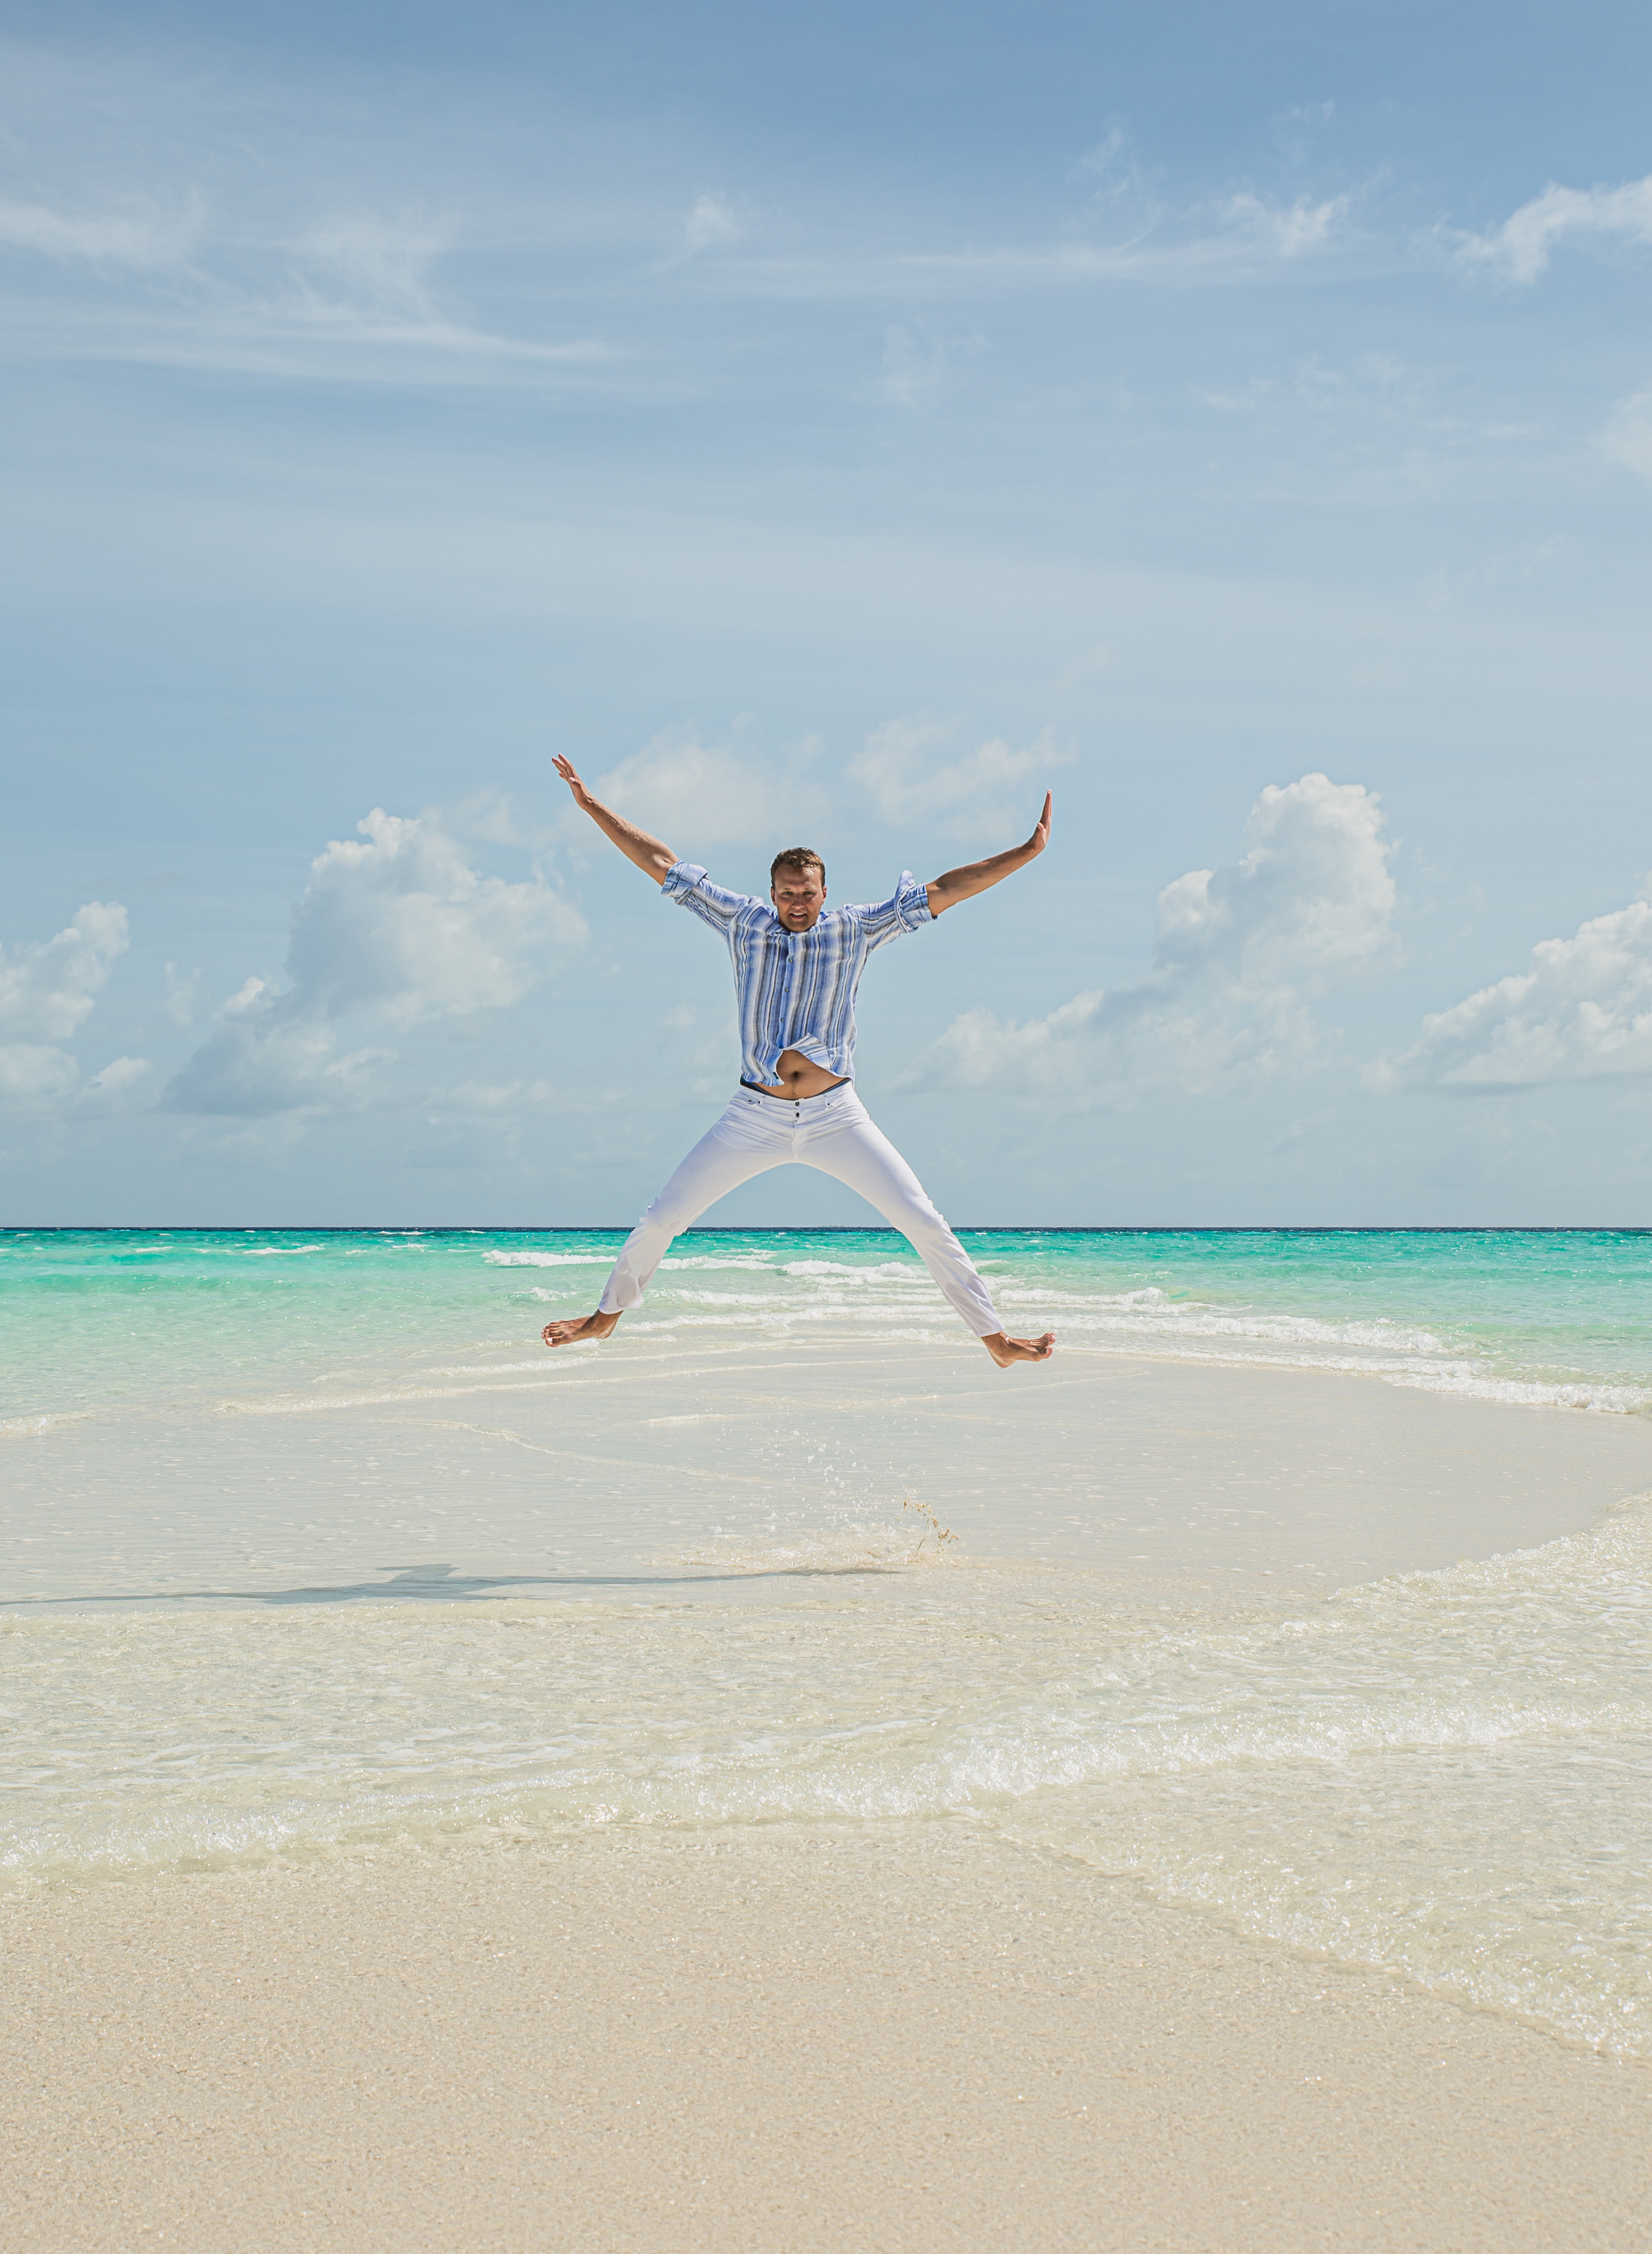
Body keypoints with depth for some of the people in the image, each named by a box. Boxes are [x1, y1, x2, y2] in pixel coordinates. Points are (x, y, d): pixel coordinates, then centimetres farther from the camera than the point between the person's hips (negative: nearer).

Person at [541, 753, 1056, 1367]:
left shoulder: (853, 930, -1)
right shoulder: (744, 922, 1)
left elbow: (942, 891, -5)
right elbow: (660, 864, 3)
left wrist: (1026, 853, -11)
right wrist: (593, 807, 2)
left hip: (835, 1116, -1)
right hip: (756, 1115, 1)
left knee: (925, 1223, -8)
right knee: (661, 1219, 2)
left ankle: (995, 1338, 1)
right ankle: (607, 1314, 25)